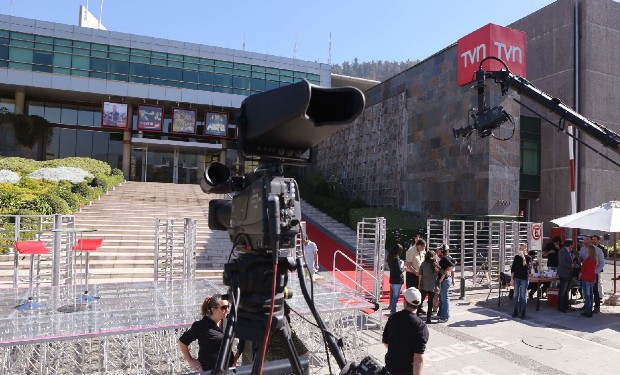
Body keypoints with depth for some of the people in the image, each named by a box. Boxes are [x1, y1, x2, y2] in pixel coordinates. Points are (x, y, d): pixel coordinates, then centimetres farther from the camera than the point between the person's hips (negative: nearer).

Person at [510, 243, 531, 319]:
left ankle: (523, 313, 8)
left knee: (523, 295, 1)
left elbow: (526, 267, -19)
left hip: (524, 278, -3)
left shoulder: (528, 258, -2)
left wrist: (523, 257, -23)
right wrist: (512, 279, 1)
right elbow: (512, 268, 6)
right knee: (516, 295, 7)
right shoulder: (516, 257, 6)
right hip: (516, 278, 3)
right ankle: (516, 311, 15)